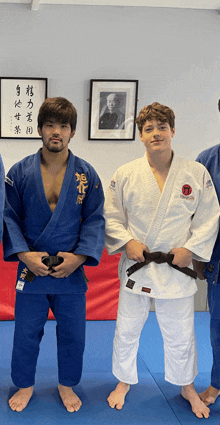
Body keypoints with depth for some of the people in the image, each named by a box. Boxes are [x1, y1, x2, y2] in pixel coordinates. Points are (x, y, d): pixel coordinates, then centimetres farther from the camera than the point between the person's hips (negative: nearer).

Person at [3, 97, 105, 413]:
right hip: (30, 269, 0)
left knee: (73, 335, 13)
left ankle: (67, 385, 37)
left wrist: (79, 256, -15)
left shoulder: (87, 175, -4)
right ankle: (25, 385, 37)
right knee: (26, 335, 12)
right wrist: (24, 255, -15)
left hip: (71, 270, 1)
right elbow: (9, 217, -3)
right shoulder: (20, 172, -5)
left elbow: (95, 220, -2)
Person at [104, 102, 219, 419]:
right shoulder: (125, 175, -5)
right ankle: (125, 381, 39)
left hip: (176, 268, 0)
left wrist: (190, 249, -9)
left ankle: (187, 387, 38)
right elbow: (111, 216, 3)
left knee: (180, 334, 13)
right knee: (127, 330, 13)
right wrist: (127, 241, -12)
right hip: (135, 264, 1)